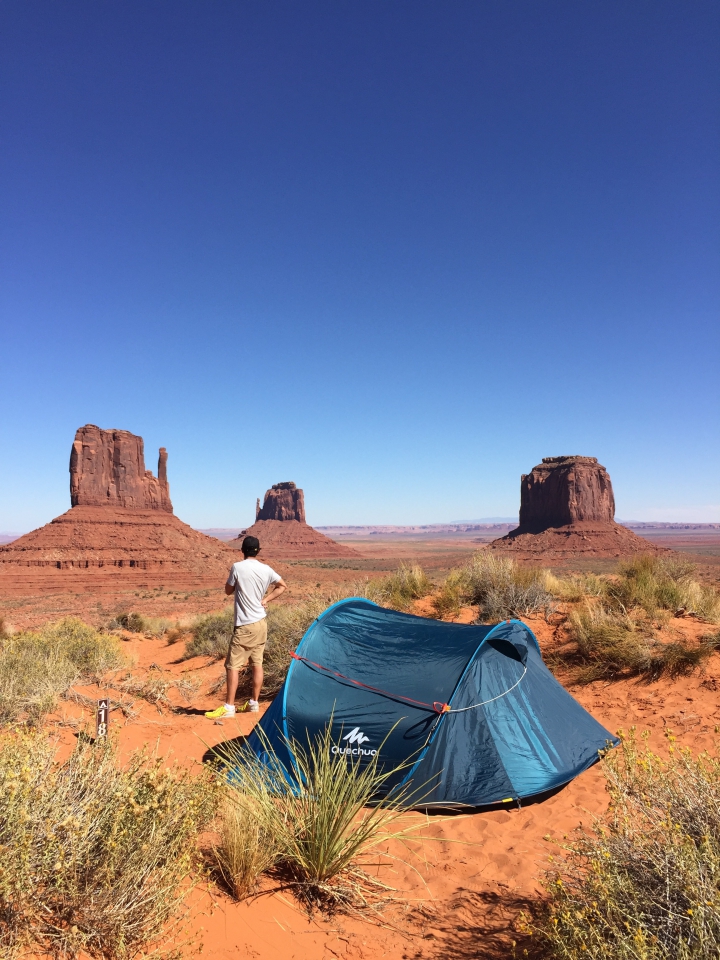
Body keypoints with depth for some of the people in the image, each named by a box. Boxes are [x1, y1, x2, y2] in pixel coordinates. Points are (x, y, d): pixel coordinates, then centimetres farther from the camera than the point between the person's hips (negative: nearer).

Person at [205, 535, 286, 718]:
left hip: (245, 625, -6)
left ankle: (228, 707, 1)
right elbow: (283, 586, 13)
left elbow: (228, 590, 1)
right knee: (257, 663, 13)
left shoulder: (237, 567, -13)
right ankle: (254, 703, 21)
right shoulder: (266, 569, 2)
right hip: (261, 623, 6)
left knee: (232, 665, 0)